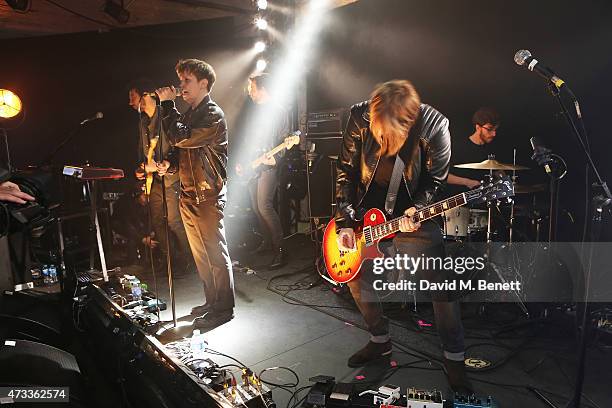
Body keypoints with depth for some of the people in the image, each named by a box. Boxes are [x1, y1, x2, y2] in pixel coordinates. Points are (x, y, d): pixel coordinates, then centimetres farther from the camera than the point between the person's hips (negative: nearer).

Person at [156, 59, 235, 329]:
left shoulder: (213, 115, -12)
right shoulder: (188, 114, 16)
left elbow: (182, 139, -23)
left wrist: (167, 105, -14)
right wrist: (169, 165, 2)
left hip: (208, 196, -9)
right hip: (188, 195, 9)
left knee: (216, 255, -1)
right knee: (201, 255, 16)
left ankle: (223, 309, 11)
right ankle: (212, 301, 30)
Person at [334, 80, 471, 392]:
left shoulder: (434, 126, -21)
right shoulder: (360, 119, -16)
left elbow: (435, 179, -7)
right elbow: (346, 171, -7)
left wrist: (417, 208, -25)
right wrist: (345, 223, -9)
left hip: (413, 216, -3)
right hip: (368, 217, 3)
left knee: (442, 285, -7)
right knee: (355, 277, 9)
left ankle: (454, 358, 16)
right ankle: (380, 341, 33)